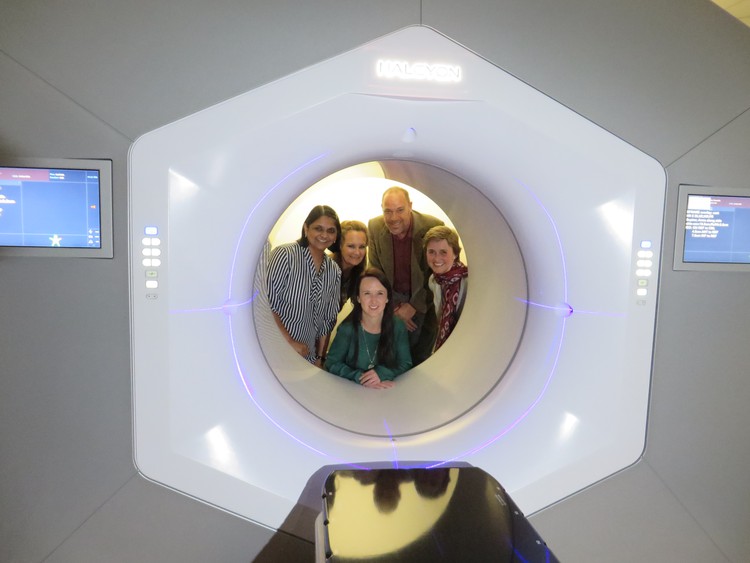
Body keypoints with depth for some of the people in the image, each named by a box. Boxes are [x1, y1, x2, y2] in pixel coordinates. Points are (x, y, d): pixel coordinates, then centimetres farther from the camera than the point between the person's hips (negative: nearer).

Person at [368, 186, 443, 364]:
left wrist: (414, 306, -12)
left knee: (420, 356, 12)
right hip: (391, 300, 2)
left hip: (423, 302, -2)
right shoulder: (374, 227, -12)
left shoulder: (434, 227, -21)